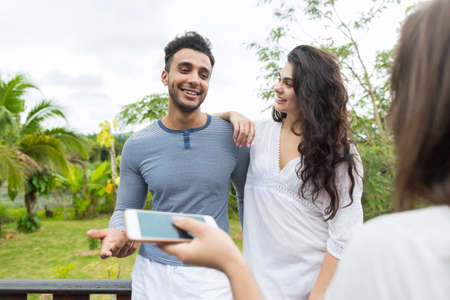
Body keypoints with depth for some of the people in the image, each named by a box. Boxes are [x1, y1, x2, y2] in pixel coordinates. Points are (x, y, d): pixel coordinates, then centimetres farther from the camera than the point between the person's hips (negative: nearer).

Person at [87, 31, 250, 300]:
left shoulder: (233, 137, -7)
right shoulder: (138, 146, -5)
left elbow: (248, 195, 6)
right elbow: (126, 209, 3)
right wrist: (117, 234, -19)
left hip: (212, 277, -1)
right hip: (153, 276, 1)